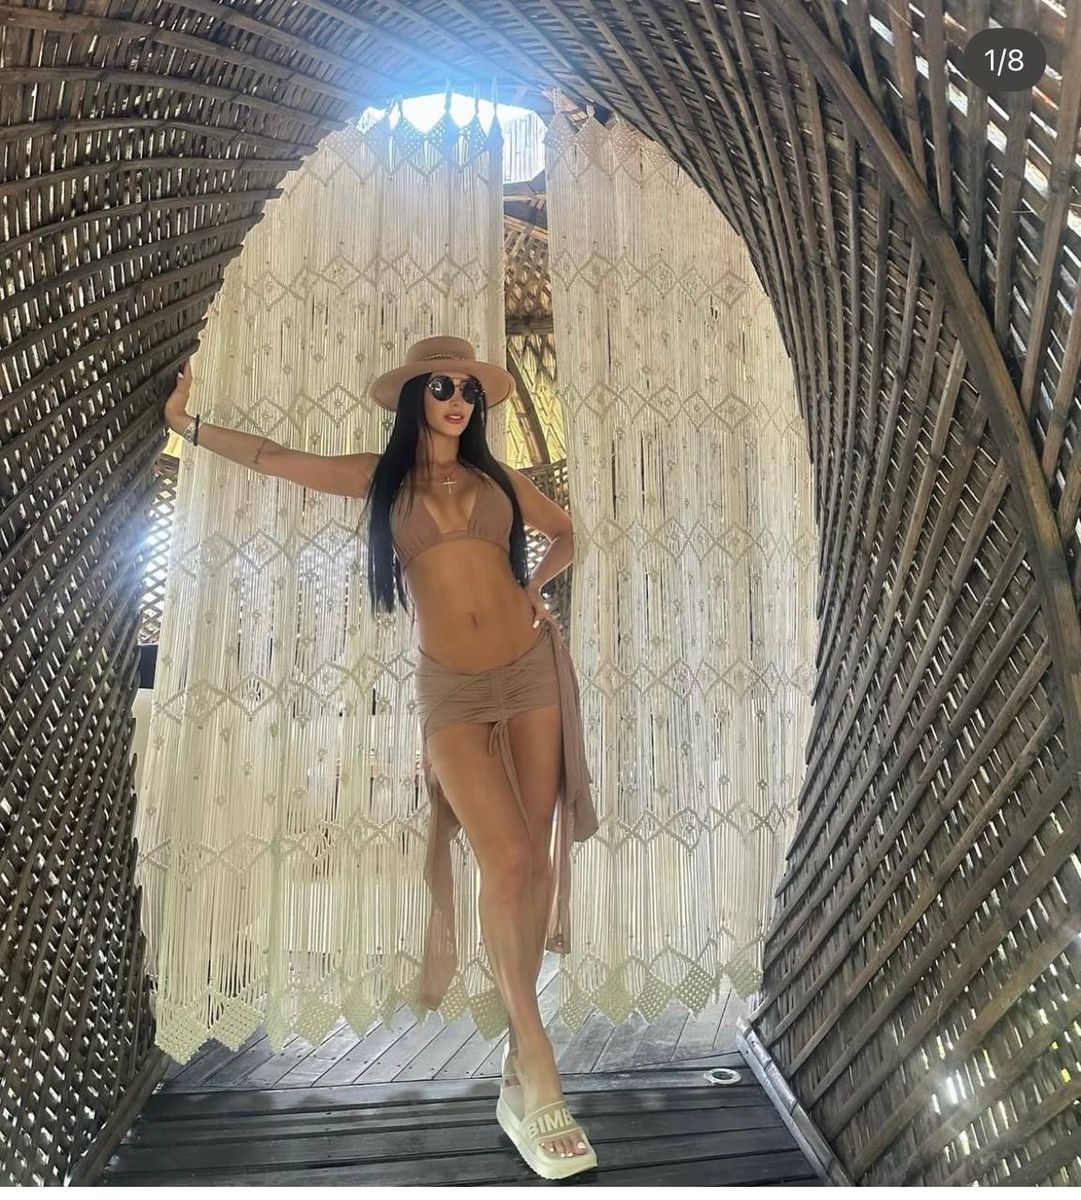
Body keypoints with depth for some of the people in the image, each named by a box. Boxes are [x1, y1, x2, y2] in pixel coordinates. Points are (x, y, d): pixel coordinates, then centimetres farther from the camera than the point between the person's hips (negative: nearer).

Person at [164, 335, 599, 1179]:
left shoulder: (497, 478, 12)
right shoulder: (379, 477, 8)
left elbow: (568, 533, 24)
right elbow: (269, 458, 13)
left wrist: (534, 587, 10)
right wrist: (184, 420, 17)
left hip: (533, 671, 3)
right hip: (452, 691, -2)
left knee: (535, 856, 2)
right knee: (505, 859, -14)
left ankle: (520, 1054, 17)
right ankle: (538, 1077, -2)